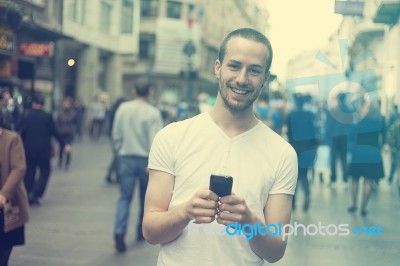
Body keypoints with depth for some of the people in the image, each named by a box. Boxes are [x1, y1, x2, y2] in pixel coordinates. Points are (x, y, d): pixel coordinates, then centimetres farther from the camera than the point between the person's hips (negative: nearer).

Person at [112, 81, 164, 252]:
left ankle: (119, 230, -16)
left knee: (124, 197, 3)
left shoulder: (123, 108, 0)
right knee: (146, 198, 16)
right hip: (145, 159, -2)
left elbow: (116, 135, 5)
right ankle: (142, 232, 26)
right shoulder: (153, 113, -11)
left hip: (126, 158, 2)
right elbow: (155, 140, -16)